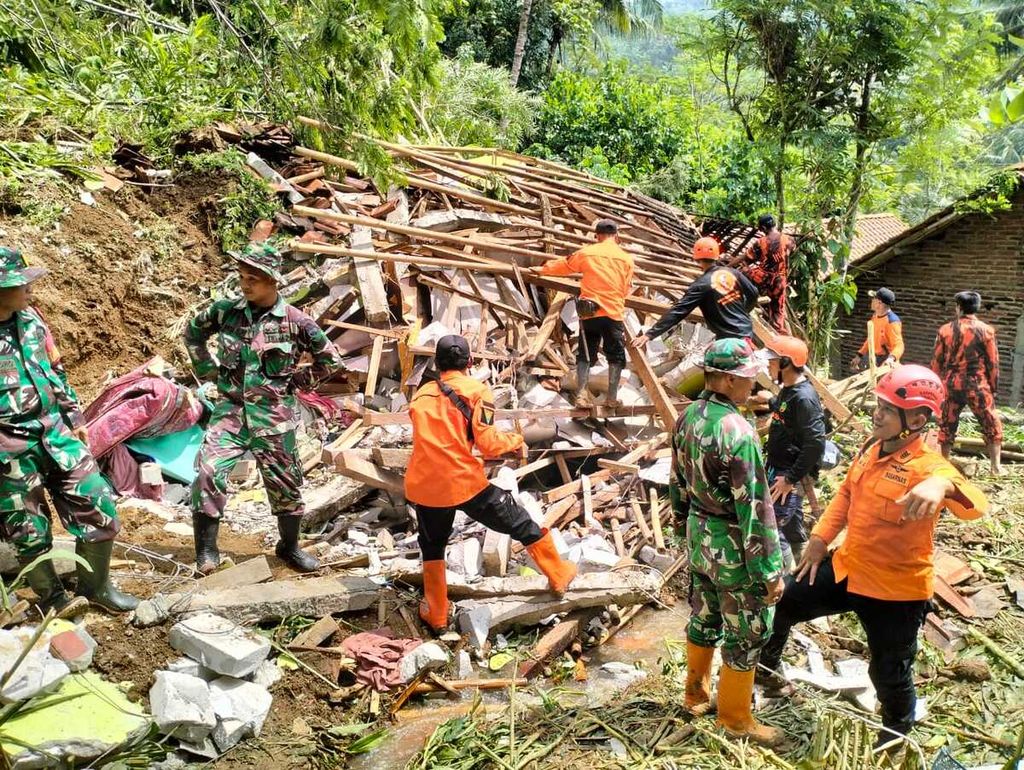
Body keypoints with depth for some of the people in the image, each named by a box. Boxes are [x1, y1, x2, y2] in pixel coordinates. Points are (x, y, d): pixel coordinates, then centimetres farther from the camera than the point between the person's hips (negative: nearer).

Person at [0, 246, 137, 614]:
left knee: (98, 506, 5)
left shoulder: (30, 318, 4)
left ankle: (95, 585, 23)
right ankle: (51, 597, 29)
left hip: (55, 431, 6)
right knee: (29, 529, 8)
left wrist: (74, 417, 16)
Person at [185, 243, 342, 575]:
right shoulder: (226, 310, -2)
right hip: (231, 409, 1)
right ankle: (206, 549, 2)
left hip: (274, 415, -1)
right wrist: (206, 370, 11)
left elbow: (330, 359, 3)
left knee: (285, 483, 9)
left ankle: (289, 546, 32)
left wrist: (298, 380, 1)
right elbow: (193, 333, 18)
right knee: (208, 471, -15)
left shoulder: (294, 321, -8)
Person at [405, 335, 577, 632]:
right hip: (465, 483, -4)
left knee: (432, 546, 27)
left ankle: (435, 614, 33)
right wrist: (516, 441, 7)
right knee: (521, 523, 16)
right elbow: (488, 443, -11)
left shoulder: (422, 394, 11)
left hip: (422, 486, 4)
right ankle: (559, 575, 31)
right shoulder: (476, 390, -4)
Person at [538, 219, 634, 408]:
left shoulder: (586, 252, 3)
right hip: (614, 313, -1)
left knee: (585, 355, 9)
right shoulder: (626, 258, 3)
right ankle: (612, 397, 6)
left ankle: (581, 395, -1)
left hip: (589, 313, 1)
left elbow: (564, 266, 17)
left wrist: (544, 268, 35)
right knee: (616, 356, 9)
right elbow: (626, 289, 9)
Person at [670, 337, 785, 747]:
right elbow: (754, 509, -24)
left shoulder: (687, 417, -2)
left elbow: (678, 483, 10)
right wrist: (770, 571, -16)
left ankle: (697, 691, 43)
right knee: (746, 635, 12)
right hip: (733, 549, -8)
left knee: (703, 618, 25)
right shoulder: (737, 431, -27)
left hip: (699, 537, 8)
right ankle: (735, 717, 28)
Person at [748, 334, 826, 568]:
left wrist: (790, 478, -24)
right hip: (776, 469, 10)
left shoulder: (804, 397, -24)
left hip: (790, 474, -10)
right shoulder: (788, 389, 5)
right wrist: (771, 401, 33)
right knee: (792, 527, 24)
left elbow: (815, 443, -27)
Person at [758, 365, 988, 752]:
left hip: (896, 591, -7)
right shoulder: (872, 448, -1)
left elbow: (975, 503, -43)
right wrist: (820, 537, 10)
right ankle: (765, 667, 43)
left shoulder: (928, 467, -25)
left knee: (889, 674, 12)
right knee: (781, 602, 15)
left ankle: (896, 734, 45)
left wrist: (942, 485, -64)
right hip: (845, 567, 7)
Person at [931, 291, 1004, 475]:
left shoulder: (945, 330, -1)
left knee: (947, 425, 13)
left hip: (951, 384, 2)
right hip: (977, 385, -2)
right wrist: (994, 387, 9)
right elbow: (993, 363, -2)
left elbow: (936, 361, 3)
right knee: (991, 425, 12)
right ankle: (996, 466, 11)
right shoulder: (986, 330, -5)